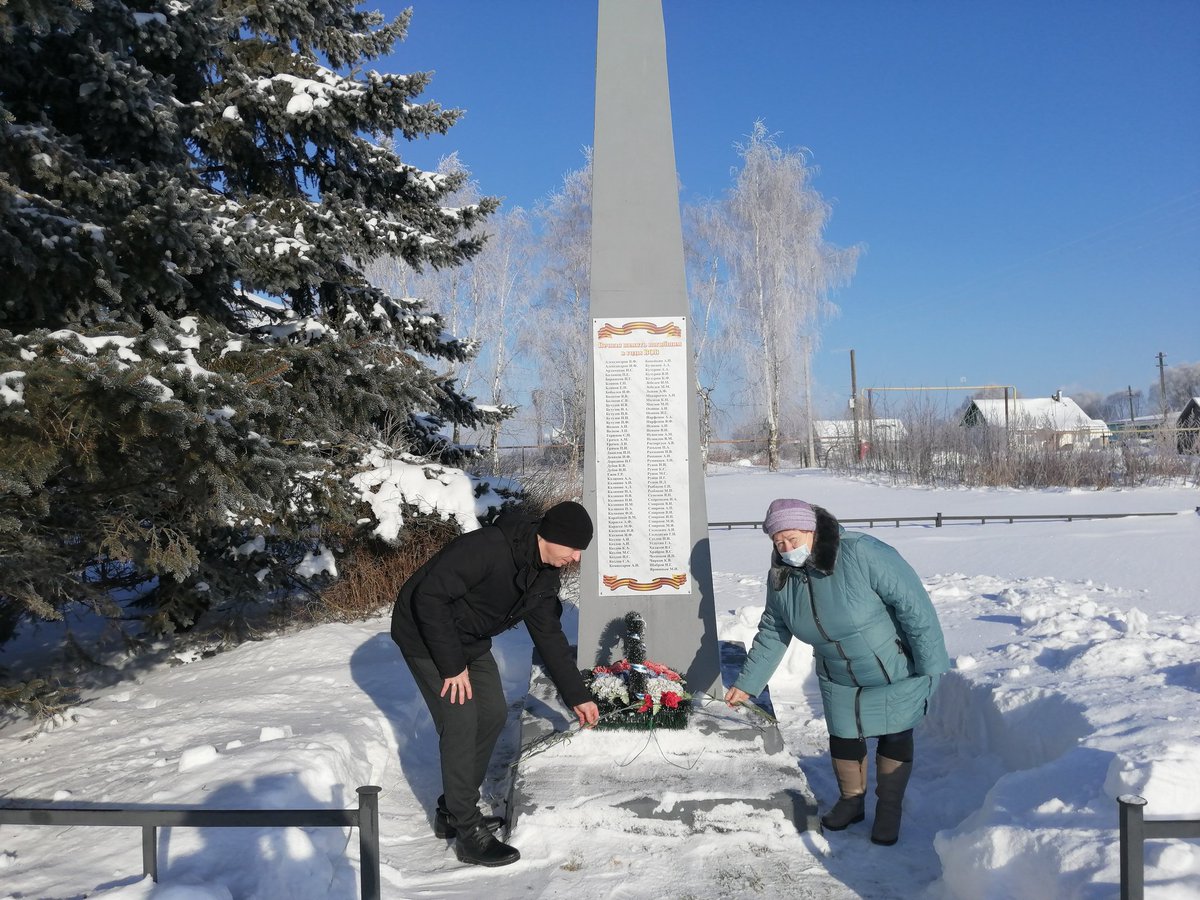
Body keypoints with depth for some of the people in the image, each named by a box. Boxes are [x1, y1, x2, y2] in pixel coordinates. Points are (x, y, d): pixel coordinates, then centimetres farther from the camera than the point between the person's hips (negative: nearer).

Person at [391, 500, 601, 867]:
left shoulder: (545, 575, -4)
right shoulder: (487, 547, -33)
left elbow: (549, 636, 6)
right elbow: (429, 596, -32)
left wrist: (577, 696, 7)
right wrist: (452, 666, -26)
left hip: (470, 640, 9)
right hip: (426, 634, -9)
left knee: (493, 714, 8)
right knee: (461, 722, -12)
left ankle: (453, 812, 22)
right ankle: (468, 832, 0)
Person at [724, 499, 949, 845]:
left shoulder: (861, 553, -32)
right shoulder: (782, 577, -10)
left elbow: (912, 602, -28)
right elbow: (771, 634, 2)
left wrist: (930, 664, -24)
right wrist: (747, 683, 3)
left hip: (896, 672, -5)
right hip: (839, 680, 5)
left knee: (894, 738, 10)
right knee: (843, 739, 14)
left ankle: (889, 809, 31)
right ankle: (851, 801, 39)